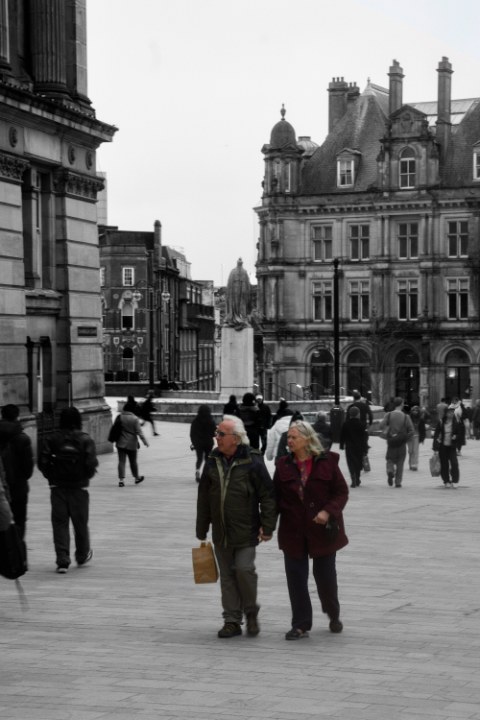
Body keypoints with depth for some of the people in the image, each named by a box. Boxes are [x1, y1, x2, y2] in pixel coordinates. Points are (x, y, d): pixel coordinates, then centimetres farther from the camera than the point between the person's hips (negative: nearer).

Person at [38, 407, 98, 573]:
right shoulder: (85, 440, -7)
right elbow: (91, 463, -14)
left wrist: (52, 476, 9)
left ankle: (62, 560, -4)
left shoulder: (52, 439, -2)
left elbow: (42, 462, -6)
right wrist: (87, 476, 6)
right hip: (79, 486, 0)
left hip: (58, 486, 1)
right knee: (80, 522, 15)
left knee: (60, 523, 4)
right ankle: (82, 556, 31)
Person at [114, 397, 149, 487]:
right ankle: (137, 477, 29)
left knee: (121, 461, 2)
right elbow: (139, 432, -12)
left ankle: (121, 479, -6)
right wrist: (144, 441, -4)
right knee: (133, 461, 13)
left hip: (121, 443, 2)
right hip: (131, 443, -2)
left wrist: (115, 439, 20)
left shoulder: (120, 417, -3)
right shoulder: (134, 419, -14)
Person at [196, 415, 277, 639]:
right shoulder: (212, 462, 6)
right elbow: (203, 498, 13)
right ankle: (232, 621, 14)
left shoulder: (252, 461, -9)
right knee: (227, 576, 7)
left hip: (245, 530, -5)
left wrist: (267, 526, -10)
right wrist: (201, 530, 13)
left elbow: (267, 495, -7)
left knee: (244, 569, -12)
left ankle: (251, 612, 11)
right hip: (220, 531, 5)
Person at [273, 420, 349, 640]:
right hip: (293, 531, 2)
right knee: (296, 578, 1)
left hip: (322, 529, -2)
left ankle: (334, 616, 34)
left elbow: (341, 492, -3)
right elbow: (276, 497, 5)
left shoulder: (327, 462, -6)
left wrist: (328, 511, -19)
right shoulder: (284, 465, 2)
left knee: (325, 576, 9)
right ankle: (301, 625, 9)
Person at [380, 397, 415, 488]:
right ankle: (398, 482, 8)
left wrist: (386, 435, -2)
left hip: (391, 442, 1)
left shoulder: (389, 415, -1)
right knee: (400, 463, 9)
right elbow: (411, 431, -6)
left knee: (390, 459, 16)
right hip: (402, 443, 0)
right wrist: (406, 439, 6)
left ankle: (390, 471, -14)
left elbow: (382, 426, -13)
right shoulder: (405, 417, -3)